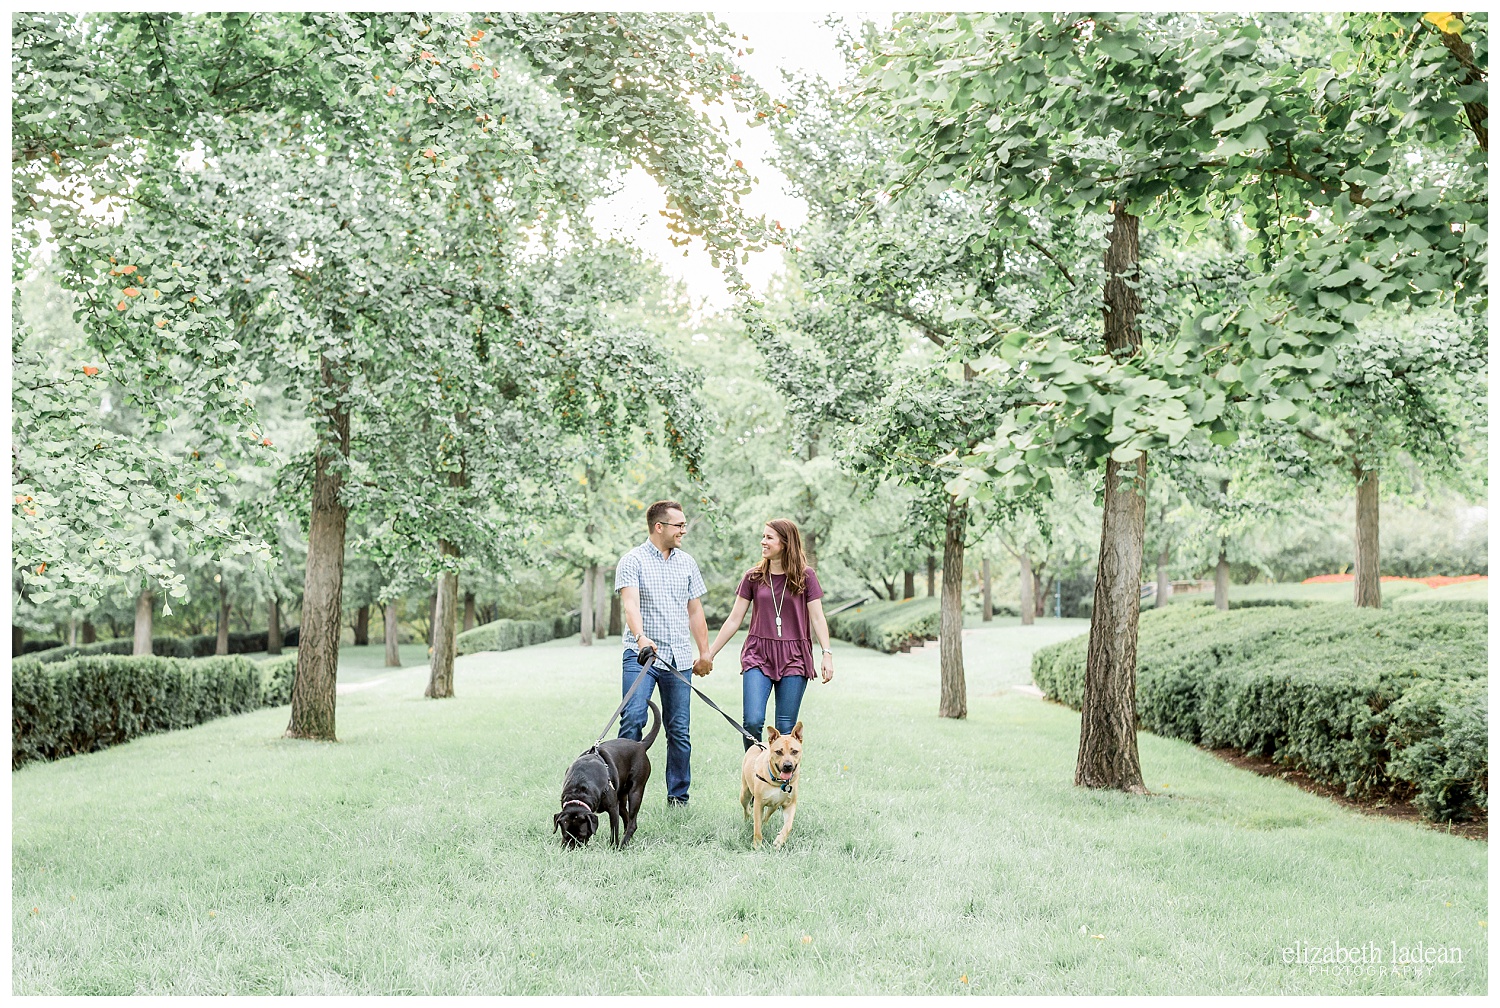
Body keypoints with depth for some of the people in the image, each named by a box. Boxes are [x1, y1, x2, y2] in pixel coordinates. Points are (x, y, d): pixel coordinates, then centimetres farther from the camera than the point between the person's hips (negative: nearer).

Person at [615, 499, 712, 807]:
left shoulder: (687, 563, 14)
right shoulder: (632, 561, -2)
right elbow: (630, 603, -16)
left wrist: (705, 652, 15)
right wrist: (640, 637, -33)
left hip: (679, 658, 4)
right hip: (641, 655, -4)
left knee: (679, 730, 4)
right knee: (633, 718, -17)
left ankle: (678, 796, 14)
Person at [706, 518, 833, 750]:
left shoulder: (805, 576, 2)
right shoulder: (753, 577, 6)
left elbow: (817, 619, 2)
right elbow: (734, 620, 9)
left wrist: (827, 654, -10)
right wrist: (709, 653, 8)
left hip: (793, 658, -1)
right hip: (758, 655, 1)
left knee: (786, 729, 1)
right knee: (753, 721, -14)